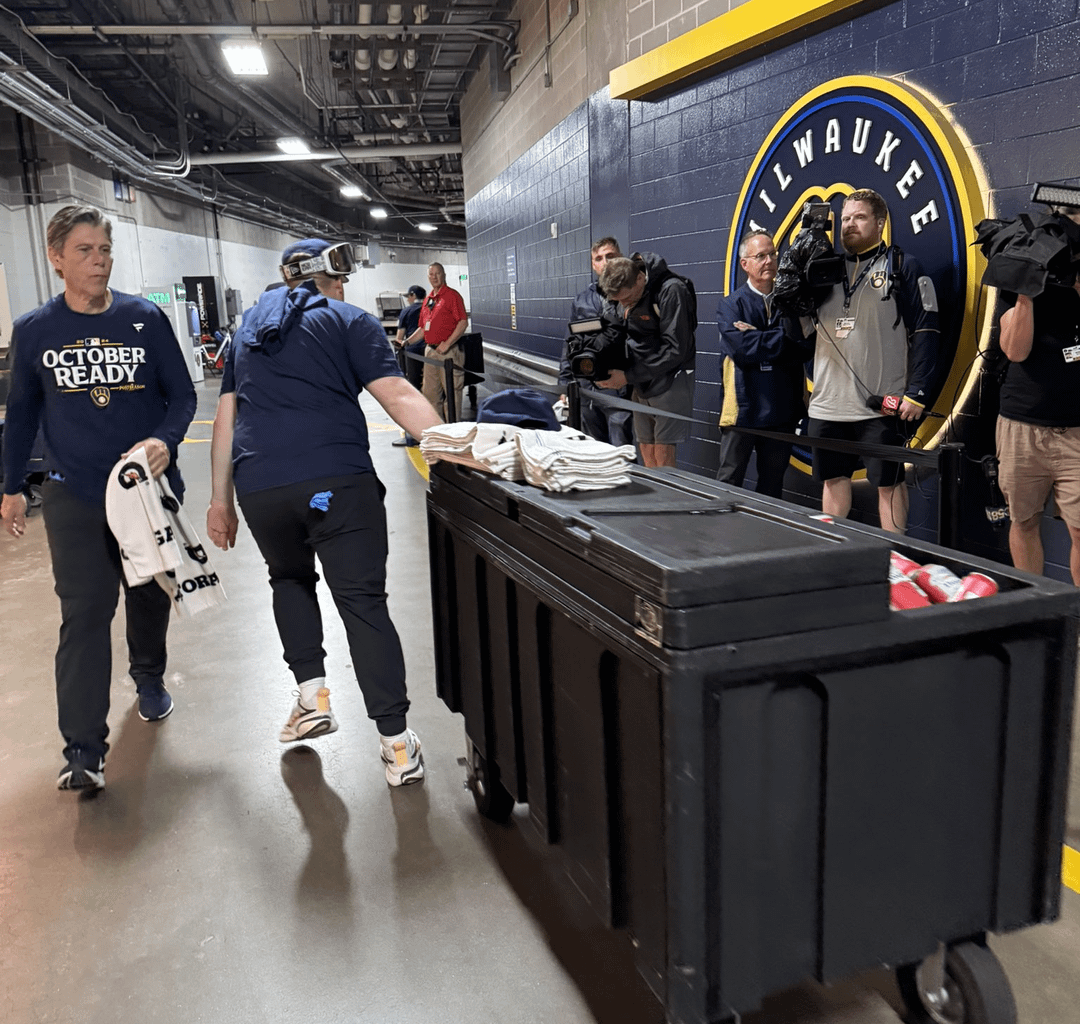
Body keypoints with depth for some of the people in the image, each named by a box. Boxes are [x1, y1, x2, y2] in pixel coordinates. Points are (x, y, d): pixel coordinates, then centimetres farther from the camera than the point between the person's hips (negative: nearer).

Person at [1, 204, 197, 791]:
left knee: (150, 596, 16)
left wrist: (165, 439, -21)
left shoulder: (146, 319, -3)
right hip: (75, 498, -1)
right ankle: (84, 752, -4)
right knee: (84, 614, -7)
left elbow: (182, 394, 0)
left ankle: (149, 678, 45)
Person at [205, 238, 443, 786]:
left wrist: (221, 500, 23)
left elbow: (226, 416, 20)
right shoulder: (349, 321, 8)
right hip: (337, 480, -4)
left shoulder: (249, 328, 23)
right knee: (363, 603, 0)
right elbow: (398, 396, -8)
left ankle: (311, 693, 20)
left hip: (259, 487, 4)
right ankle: (396, 744, 1)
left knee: (289, 578, 29)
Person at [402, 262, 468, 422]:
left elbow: (463, 322, -14)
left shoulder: (452, 295, -6)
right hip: (430, 350, 8)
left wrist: (447, 343, -19)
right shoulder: (428, 299, 17)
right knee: (430, 392, 11)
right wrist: (408, 341, 11)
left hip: (448, 351, -8)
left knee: (451, 392, -4)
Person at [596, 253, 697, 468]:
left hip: (670, 379, -6)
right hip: (641, 381, 6)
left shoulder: (671, 290, -19)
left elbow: (675, 350, -20)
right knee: (646, 451, 8)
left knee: (663, 455, -8)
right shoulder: (617, 291, 2)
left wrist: (629, 376, -19)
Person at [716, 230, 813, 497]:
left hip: (782, 408, 4)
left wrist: (758, 338, -12)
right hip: (742, 408, -3)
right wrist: (781, 338, -7)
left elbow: (806, 349, -4)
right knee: (729, 484, 0)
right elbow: (740, 349, -16)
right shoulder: (731, 305, 1)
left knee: (773, 486, 12)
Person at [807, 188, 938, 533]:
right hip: (827, 404, 5)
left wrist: (917, 393, -14)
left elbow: (925, 332, -5)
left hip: (882, 405, -5)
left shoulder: (901, 266, 1)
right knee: (833, 479, 12)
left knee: (888, 483, 2)